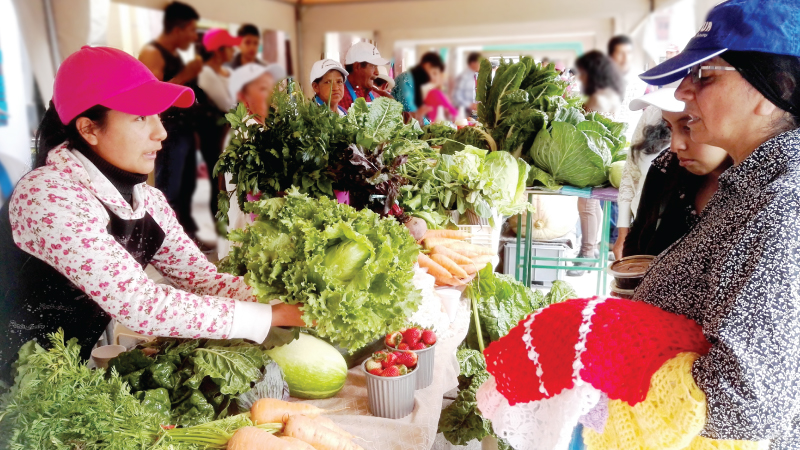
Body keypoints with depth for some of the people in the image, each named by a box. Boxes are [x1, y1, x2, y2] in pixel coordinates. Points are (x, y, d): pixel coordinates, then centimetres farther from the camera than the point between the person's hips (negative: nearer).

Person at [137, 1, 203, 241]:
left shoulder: (175, 54, 18)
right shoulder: (151, 53, -11)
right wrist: (186, 74, -20)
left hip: (184, 129, 10)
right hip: (167, 132, -10)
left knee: (187, 185, 15)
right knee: (168, 192, -7)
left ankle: (187, 236, 27)